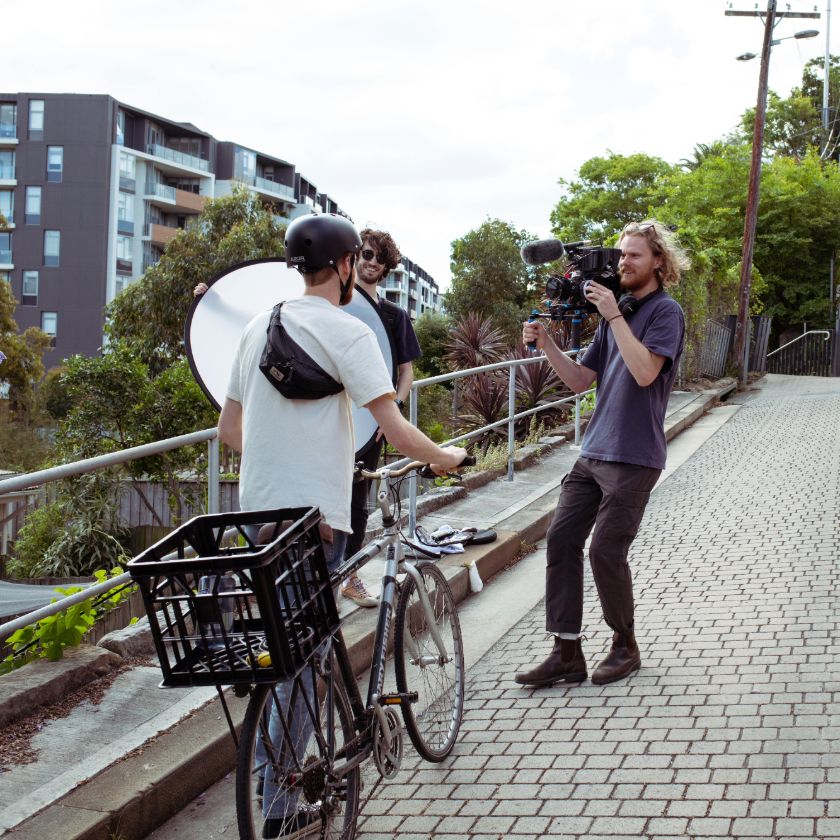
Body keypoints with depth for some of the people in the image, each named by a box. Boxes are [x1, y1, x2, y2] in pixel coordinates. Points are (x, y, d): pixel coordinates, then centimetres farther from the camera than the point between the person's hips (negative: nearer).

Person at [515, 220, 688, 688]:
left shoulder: (665, 311, -6)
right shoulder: (615, 312, 16)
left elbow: (645, 371, -23)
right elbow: (580, 380, 15)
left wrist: (615, 316, -20)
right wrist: (546, 344, 1)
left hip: (634, 457, -7)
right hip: (594, 452, 7)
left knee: (606, 551, -8)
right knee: (562, 540, -1)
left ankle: (626, 645, 14)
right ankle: (567, 653, 5)